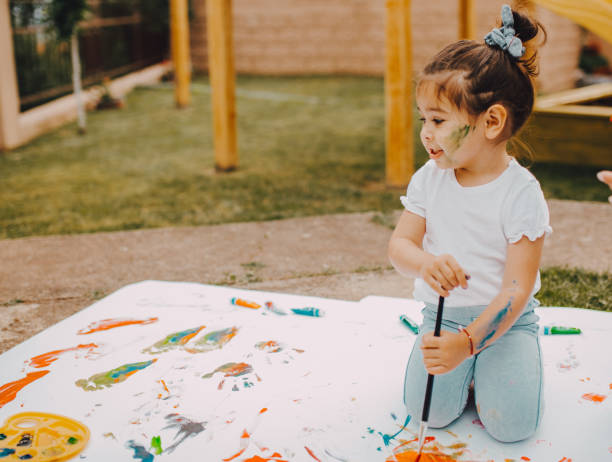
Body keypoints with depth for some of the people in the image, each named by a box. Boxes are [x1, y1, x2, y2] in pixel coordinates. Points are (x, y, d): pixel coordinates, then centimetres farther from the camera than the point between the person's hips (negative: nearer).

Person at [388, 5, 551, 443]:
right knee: (430, 410, -16)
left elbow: (517, 288, -19)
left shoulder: (521, 193, -17)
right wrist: (425, 263, -31)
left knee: (511, 423, -15)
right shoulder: (429, 179, -4)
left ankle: (481, 362, 14)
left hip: (506, 320, -2)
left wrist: (469, 341, -31)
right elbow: (399, 243, -5)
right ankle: (469, 368, 14)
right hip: (443, 315, 3)